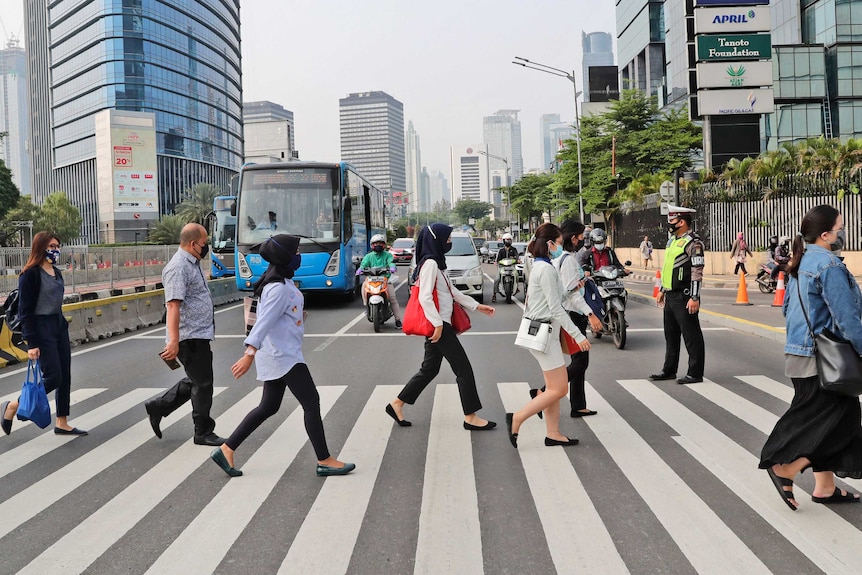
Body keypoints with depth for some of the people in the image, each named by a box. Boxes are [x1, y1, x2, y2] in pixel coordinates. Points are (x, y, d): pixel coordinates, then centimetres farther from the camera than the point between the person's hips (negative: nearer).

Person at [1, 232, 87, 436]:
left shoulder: (56, 272, 11)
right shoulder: (30, 274, -13)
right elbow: (25, 311, -15)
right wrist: (32, 344, -18)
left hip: (59, 327, 8)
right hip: (41, 329, -8)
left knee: (65, 376, 8)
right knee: (53, 377, -7)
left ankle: (62, 423, 16)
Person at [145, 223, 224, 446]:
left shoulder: (192, 264, 15)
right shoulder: (178, 267, -18)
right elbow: (173, 305, -26)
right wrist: (174, 341, -32)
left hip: (199, 335, 10)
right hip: (190, 337, -10)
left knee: (195, 381, 19)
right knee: (202, 384, 0)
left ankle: (158, 407, 28)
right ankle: (203, 433, 12)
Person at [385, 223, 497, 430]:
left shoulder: (436, 263, 16)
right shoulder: (430, 263, -14)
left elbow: (452, 292, 21)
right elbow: (425, 297, -22)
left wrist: (477, 306, 20)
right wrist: (438, 324, -24)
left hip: (439, 324, 10)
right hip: (438, 325, -10)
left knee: (429, 369, 15)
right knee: (463, 368, -4)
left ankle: (397, 404, 21)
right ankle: (470, 418, 2)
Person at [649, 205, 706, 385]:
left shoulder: (693, 243, -14)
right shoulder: (672, 240, 16)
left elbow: (697, 272, -19)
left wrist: (695, 298, -23)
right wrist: (662, 290, 23)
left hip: (684, 297, -10)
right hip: (671, 296, 10)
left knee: (691, 335, -2)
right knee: (671, 334, 16)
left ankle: (695, 373, 4)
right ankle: (669, 370, 25)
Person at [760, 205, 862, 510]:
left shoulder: (801, 263, 11)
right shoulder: (829, 266, -18)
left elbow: (788, 307, 19)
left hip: (801, 351, 10)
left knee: (824, 419, 14)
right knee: (831, 420, -1)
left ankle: (825, 487, 20)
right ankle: (786, 469, 0)